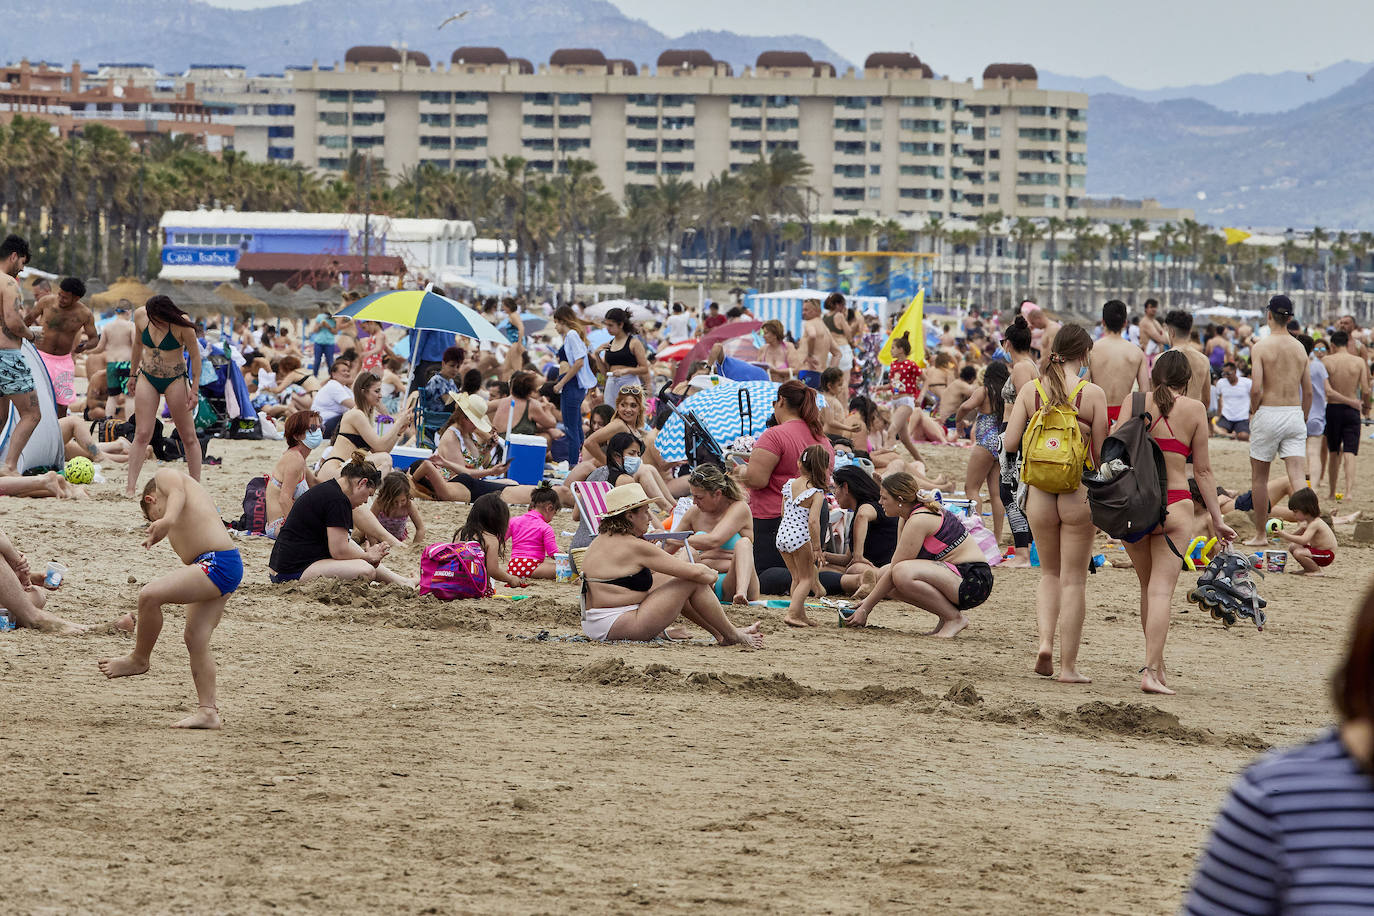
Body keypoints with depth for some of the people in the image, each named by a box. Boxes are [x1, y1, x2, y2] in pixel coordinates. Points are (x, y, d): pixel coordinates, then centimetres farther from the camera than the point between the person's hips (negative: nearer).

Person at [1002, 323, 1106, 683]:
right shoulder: (1092, 394, -8)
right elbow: (1101, 451, -7)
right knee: (1073, 579, 6)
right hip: (1078, 491, -3)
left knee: (1050, 573, 21)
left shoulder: (1030, 390, -1)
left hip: (1039, 491, 3)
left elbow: (1009, 441, -1)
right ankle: (1068, 665, 8)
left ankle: (1045, 641, 0)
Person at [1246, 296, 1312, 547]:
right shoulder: (1300, 348, 6)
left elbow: (1256, 389, -16)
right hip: (1295, 414, 4)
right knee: (1297, 476, -3)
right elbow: (1308, 391, 10)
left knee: (1259, 477, 11)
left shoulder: (1261, 347, -8)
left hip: (1268, 413, -4)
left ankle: (1260, 534, 19)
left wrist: (1253, 412, 2)